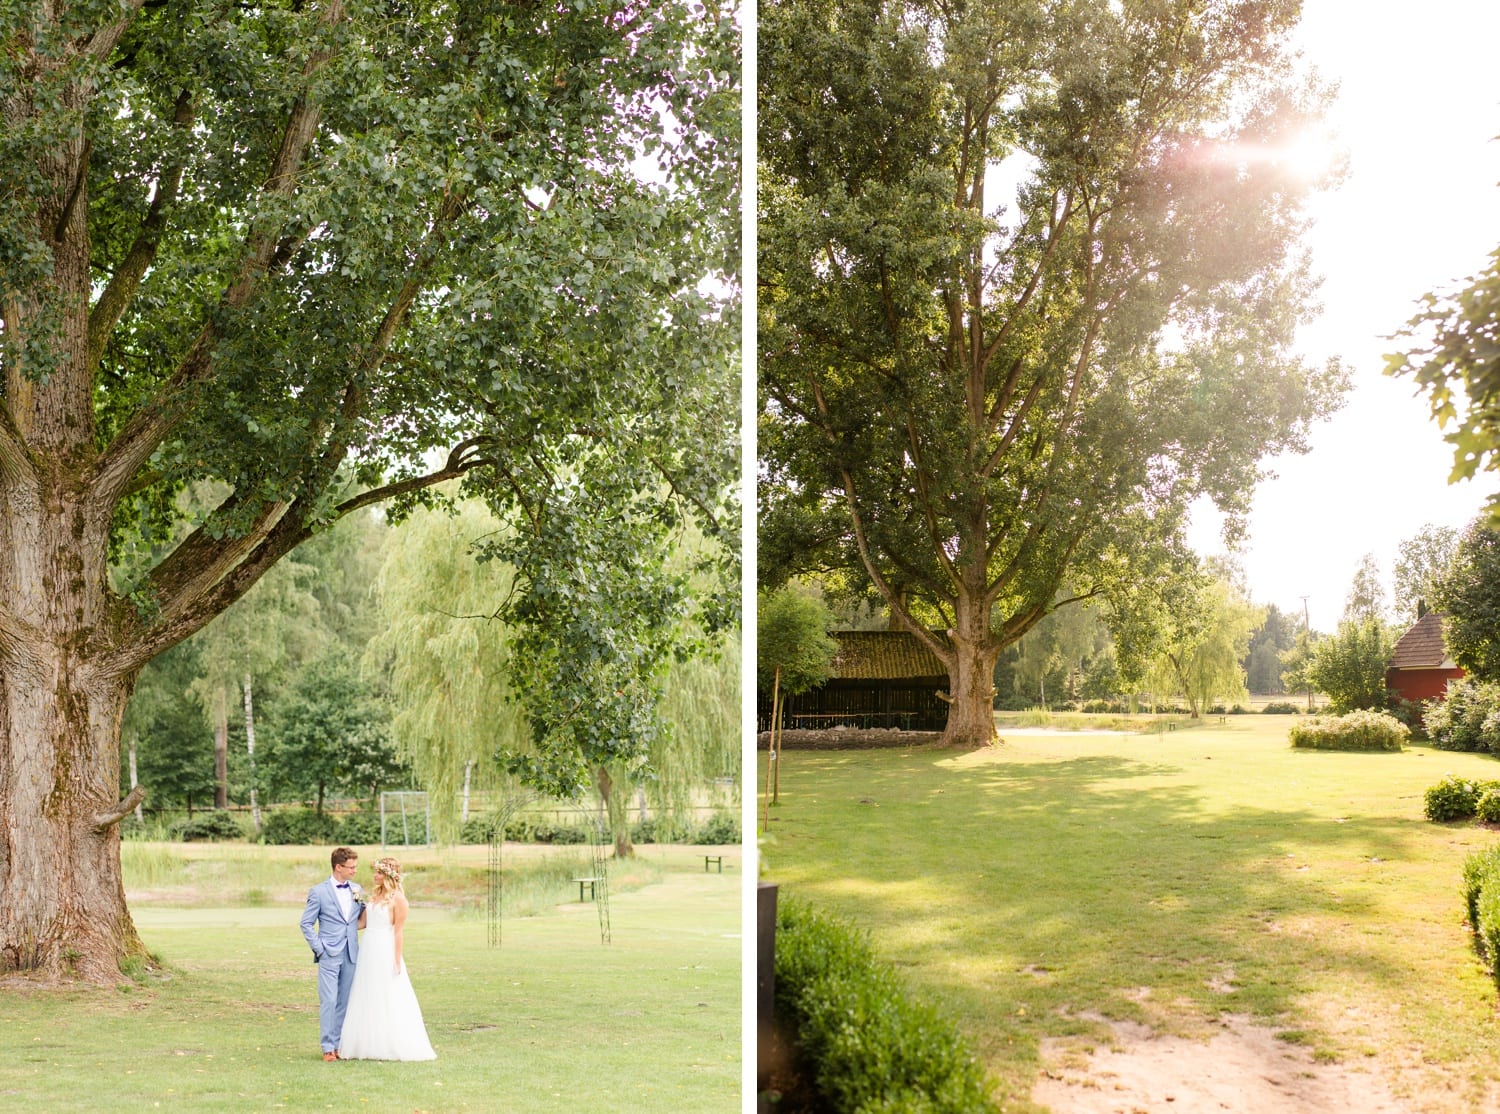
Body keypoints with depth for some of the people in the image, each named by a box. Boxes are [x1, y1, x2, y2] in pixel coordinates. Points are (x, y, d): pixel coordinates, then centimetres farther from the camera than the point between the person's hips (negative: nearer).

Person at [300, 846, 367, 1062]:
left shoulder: (357, 890, 10)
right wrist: (318, 948, -8)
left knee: (344, 1002, 8)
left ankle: (339, 1044, 14)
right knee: (328, 1001, -6)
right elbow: (306, 923, -2)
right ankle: (328, 1047, -2)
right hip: (329, 955, -5)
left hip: (351, 955, 5)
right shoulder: (318, 892, -4)